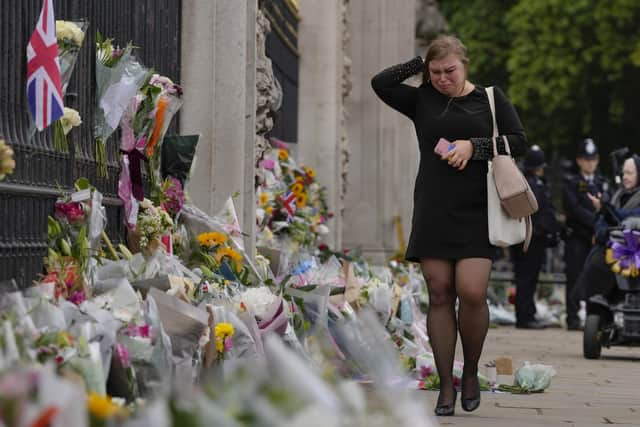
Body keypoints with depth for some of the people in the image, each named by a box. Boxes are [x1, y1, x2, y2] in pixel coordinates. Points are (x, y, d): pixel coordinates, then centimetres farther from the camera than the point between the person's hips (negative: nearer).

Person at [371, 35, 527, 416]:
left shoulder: (491, 98, 6)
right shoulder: (423, 100, 9)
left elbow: (519, 141, 2)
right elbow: (380, 83, 1)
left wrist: (474, 146, -10)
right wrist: (419, 65, 4)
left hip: (476, 213, -2)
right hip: (433, 213, 2)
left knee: (472, 293, -13)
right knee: (439, 295, 0)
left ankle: (471, 372, 11)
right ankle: (446, 385, 7)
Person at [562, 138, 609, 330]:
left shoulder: (602, 183, 18)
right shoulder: (571, 183, 6)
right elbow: (574, 208, -8)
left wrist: (602, 206, -13)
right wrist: (596, 221, -14)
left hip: (598, 237, 3)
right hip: (577, 237, -3)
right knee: (574, 278, -4)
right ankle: (573, 319, -1)